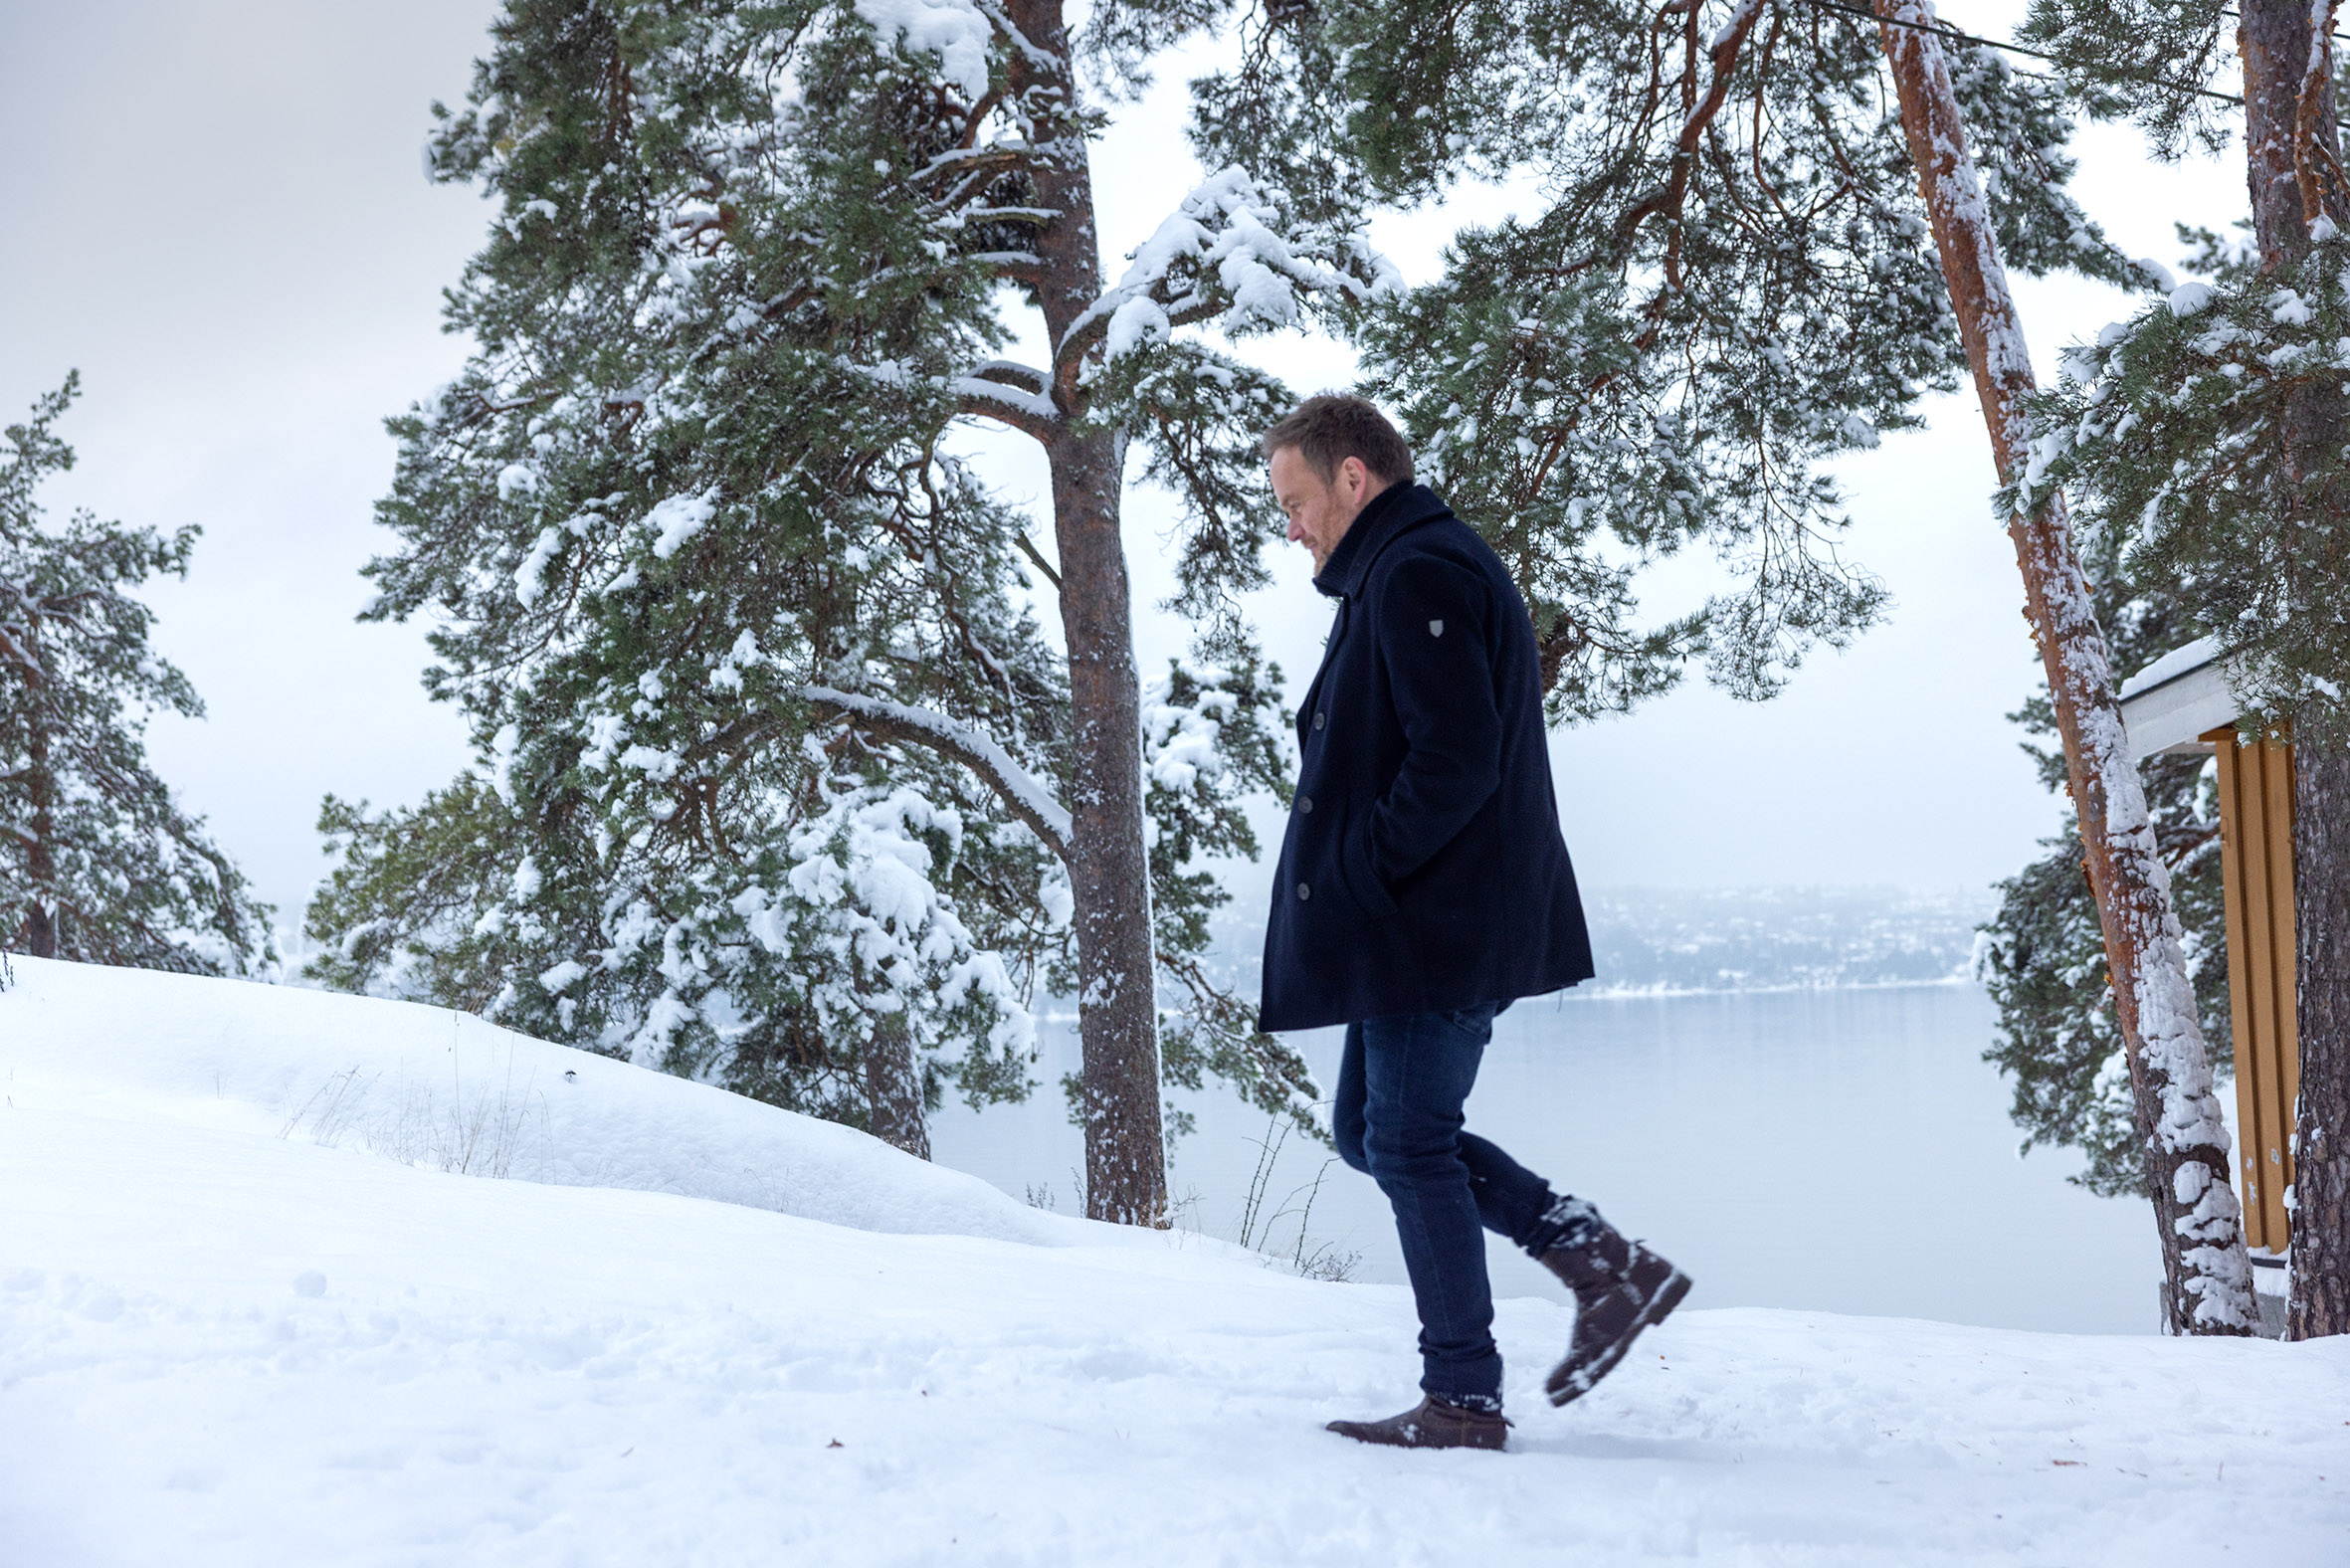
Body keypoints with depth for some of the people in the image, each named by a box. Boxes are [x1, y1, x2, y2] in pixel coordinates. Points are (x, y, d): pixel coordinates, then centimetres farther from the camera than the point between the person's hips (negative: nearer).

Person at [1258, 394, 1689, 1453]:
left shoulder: (1414, 577, -15)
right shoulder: (1409, 573, 19)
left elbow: (1457, 760, -24)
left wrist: (1362, 871, -17)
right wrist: (1350, 883, 14)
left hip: (1432, 928, -11)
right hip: (1431, 924, 11)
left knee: (1408, 1145, -3)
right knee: (1369, 1132, 16)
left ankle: (1461, 1402, 7)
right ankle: (1605, 1261, 16)